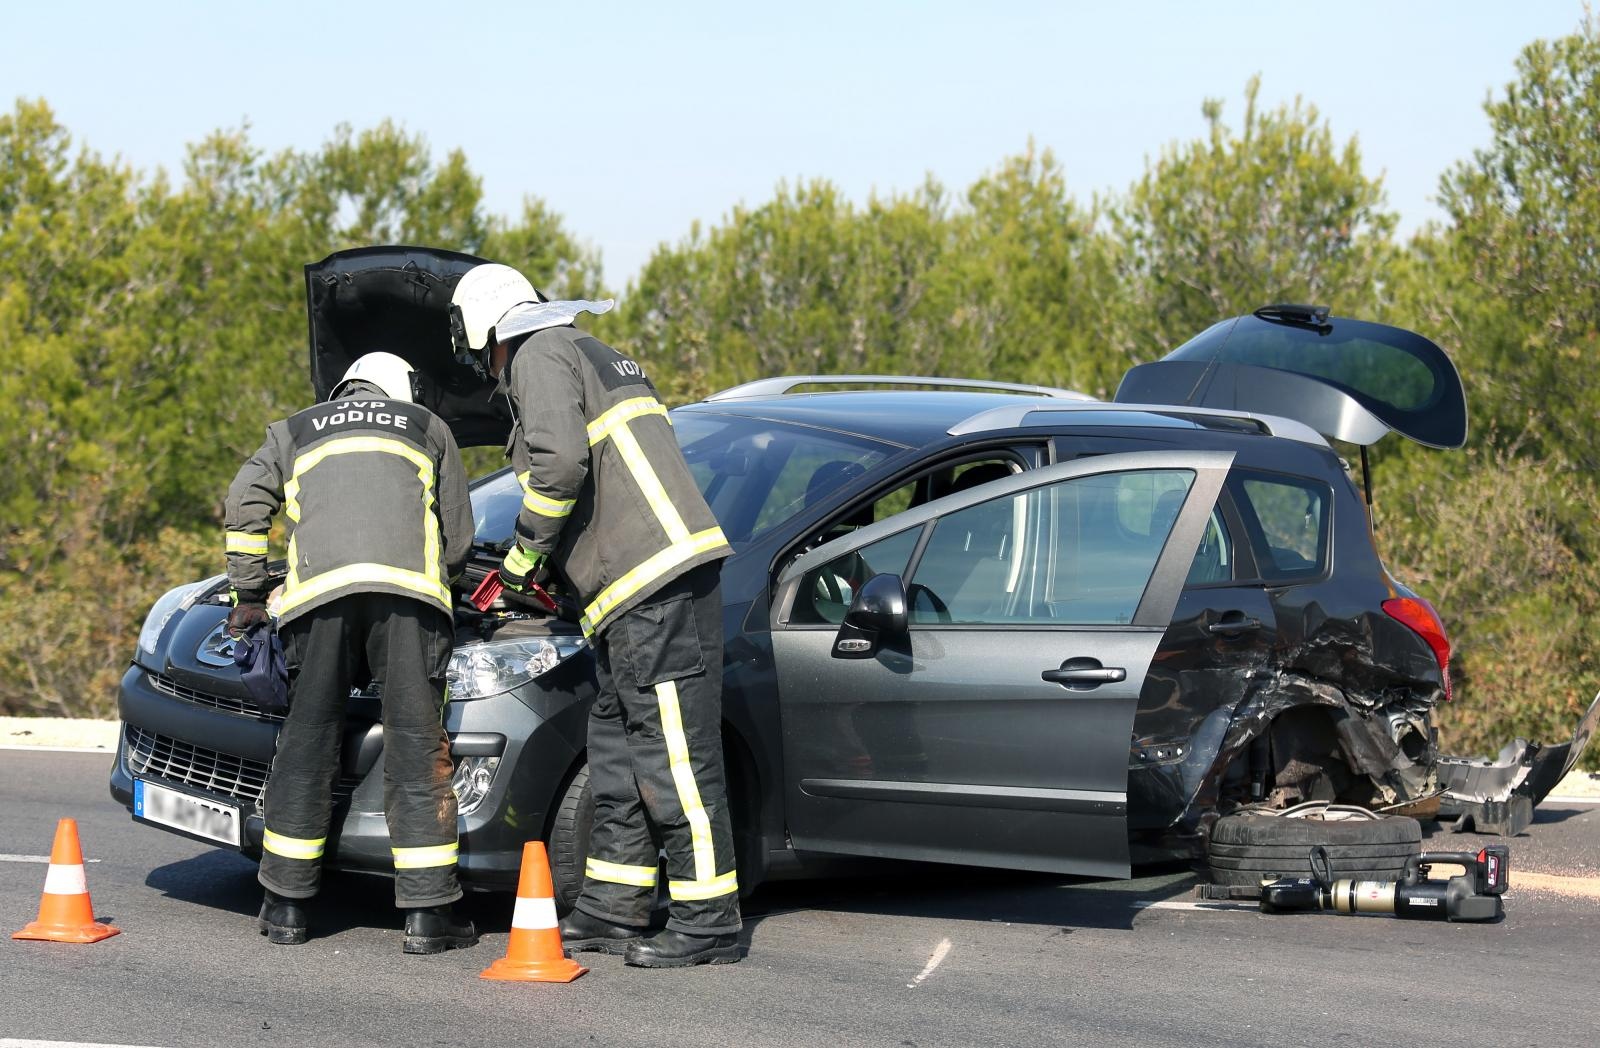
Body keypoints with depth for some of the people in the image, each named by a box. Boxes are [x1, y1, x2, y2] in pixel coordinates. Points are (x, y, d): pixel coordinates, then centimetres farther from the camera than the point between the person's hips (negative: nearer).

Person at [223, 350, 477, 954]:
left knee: (306, 743, 8)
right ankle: (429, 913, -2)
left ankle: (285, 904, 11)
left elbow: (246, 505, 22)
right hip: (410, 588, -1)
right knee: (416, 746, 0)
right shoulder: (429, 429, 30)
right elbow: (459, 535, 29)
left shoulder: (296, 432, 31)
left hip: (319, 589, 1)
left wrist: (249, 596, 29)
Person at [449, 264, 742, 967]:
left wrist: (525, 552, -3)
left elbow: (560, 463, -18)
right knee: (617, 751, 15)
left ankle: (708, 927, -5)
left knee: (675, 757, -7)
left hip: (656, 585, -10)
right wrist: (543, 564, 33)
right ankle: (611, 910, 21)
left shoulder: (541, 356, -3)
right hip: (645, 590, 10)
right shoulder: (597, 356, 28)